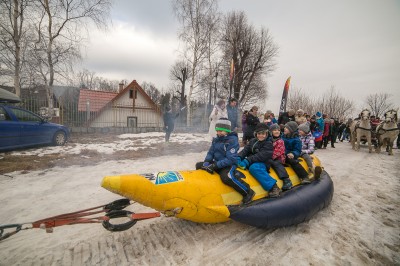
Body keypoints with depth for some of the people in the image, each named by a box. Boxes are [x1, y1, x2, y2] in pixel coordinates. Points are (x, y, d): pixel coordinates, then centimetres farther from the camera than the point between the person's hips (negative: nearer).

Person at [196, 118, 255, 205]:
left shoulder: (232, 140, -16)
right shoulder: (216, 139, 6)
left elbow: (230, 159, -24)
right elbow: (210, 153, 8)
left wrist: (215, 165, -27)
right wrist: (206, 163, -12)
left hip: (229, 165, -8)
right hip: (216, 163, 8)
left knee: (226, 177, -38)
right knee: (199, 165, 9)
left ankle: (247, 192, -16)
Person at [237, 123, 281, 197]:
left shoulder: (268, 144, -4)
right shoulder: (252, 141, 14)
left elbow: (261, 156, -19)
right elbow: (245, 150, 2)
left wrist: (248, 161, -29)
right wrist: (239, 157, -19)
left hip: (262, 164, -6)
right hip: (252, 162, 6)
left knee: (253, 167, -38)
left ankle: (273, 187, -31)